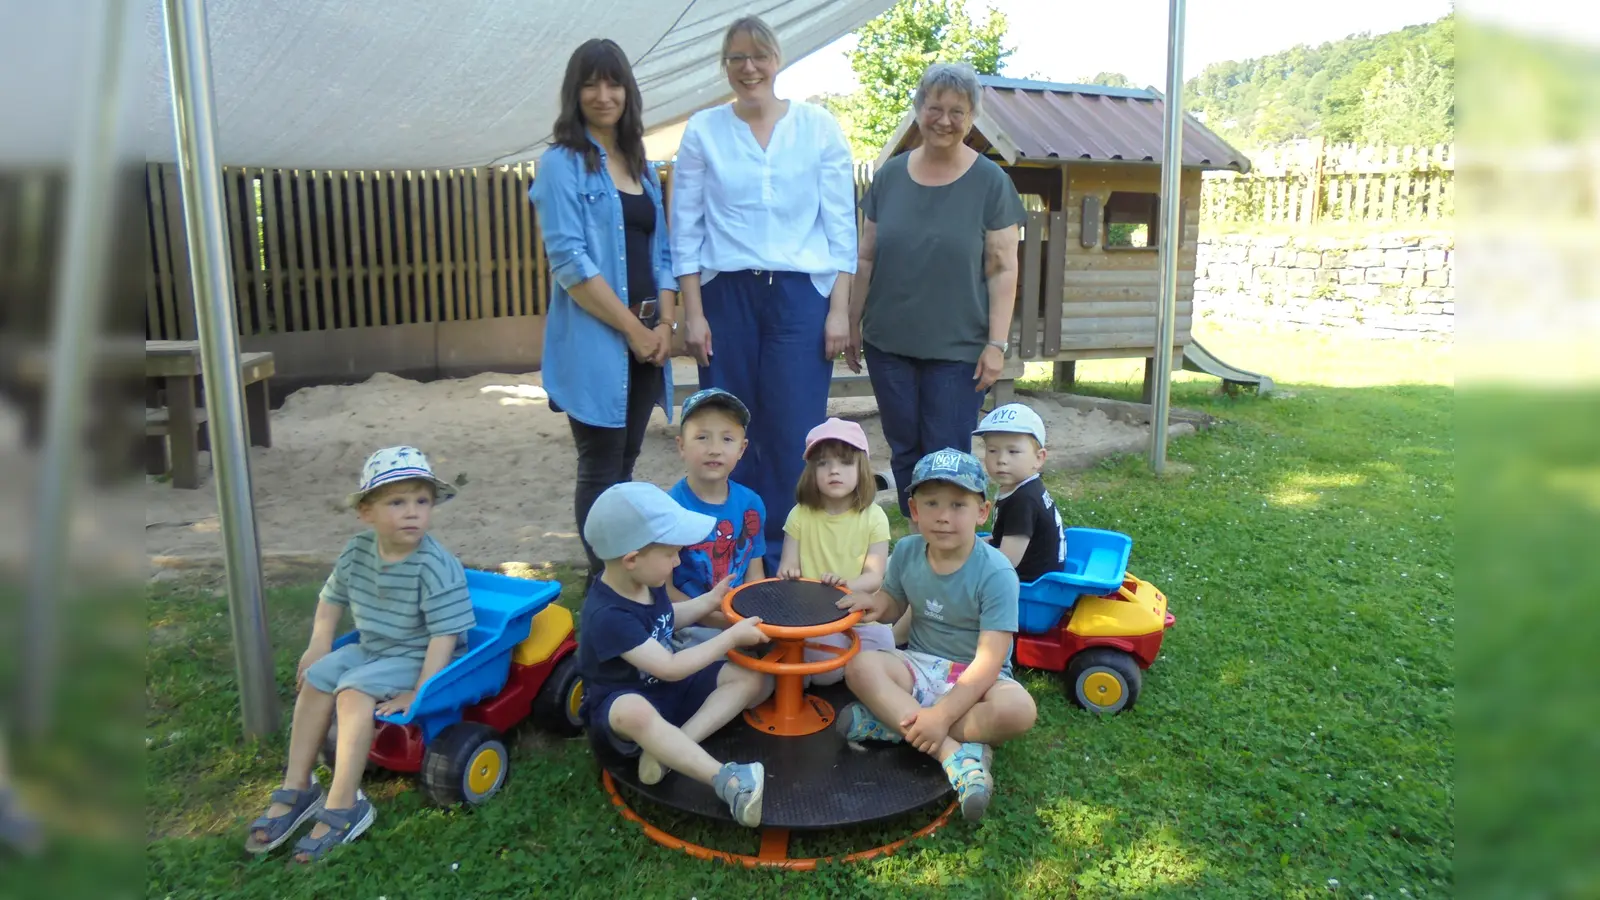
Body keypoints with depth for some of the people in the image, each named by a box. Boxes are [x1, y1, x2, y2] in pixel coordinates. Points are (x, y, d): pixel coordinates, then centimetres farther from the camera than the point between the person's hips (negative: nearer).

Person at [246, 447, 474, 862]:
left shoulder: (436, 566, -26)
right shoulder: (358, 551, -4)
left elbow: (444, 635, -25)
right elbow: (333, 596, 16)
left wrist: (418, 693, -25)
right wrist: (320, 646, 9)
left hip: (417, 659, -8)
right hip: (370, 650, 8)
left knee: (354, 692, -26)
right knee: (315, 680, -5)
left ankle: (343, 806, -18)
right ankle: (296, 789, 6)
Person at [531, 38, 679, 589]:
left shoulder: (642, 166, 16)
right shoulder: (562, 163, -5)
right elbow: (569, 261, -14)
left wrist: (665, 323, 0)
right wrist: (633, 328, -14)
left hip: (647, 336, 6)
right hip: (595, 340, -6)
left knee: (625, 463, 13)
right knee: (601, 469, 0)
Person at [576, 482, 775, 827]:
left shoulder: (646, 582, -4)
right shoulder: (608, 616, -31)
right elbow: (670, 668, -30)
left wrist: (710, 600, 10)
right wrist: (731, 637, -26)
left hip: (667, 688, 9)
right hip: (623, 700, -9)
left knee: (753, 678, -6)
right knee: (636, 713, -45)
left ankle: (669, 749, -22)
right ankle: (725, 779, -43)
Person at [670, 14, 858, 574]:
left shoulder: (819, 127, 4)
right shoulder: (702, 131, 6)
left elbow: (841, 224, 3)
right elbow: (686, 229, 4)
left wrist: (839, 309, -3)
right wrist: (692, 313, -2)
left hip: (800, 295, 0)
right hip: (725, 295, 1)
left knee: (795, 435, -3)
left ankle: (785, 558, 11)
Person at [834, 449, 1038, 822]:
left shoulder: (995, 573, -20)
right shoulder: (906, 552, -5)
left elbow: (989, 659, -24)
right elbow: (893, 606, 12)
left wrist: (941, 714, -33)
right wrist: (875, 604, -14)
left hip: (975, 678, -3)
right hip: (922, 666, 4)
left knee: (1018, 708, -35)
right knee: (861, 665, -26)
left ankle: (892, 723, -27)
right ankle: (957, 754, -31)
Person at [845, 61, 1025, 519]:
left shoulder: (990, 181, -2)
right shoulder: (890, 175, 7)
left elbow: (1002, 269, -5)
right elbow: (866, 258, 11)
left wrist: (997, 343, -10)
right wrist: (852, 323, 10)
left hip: (958, 348, -3)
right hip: (888, 343, 3)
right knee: (904, 452, 11)